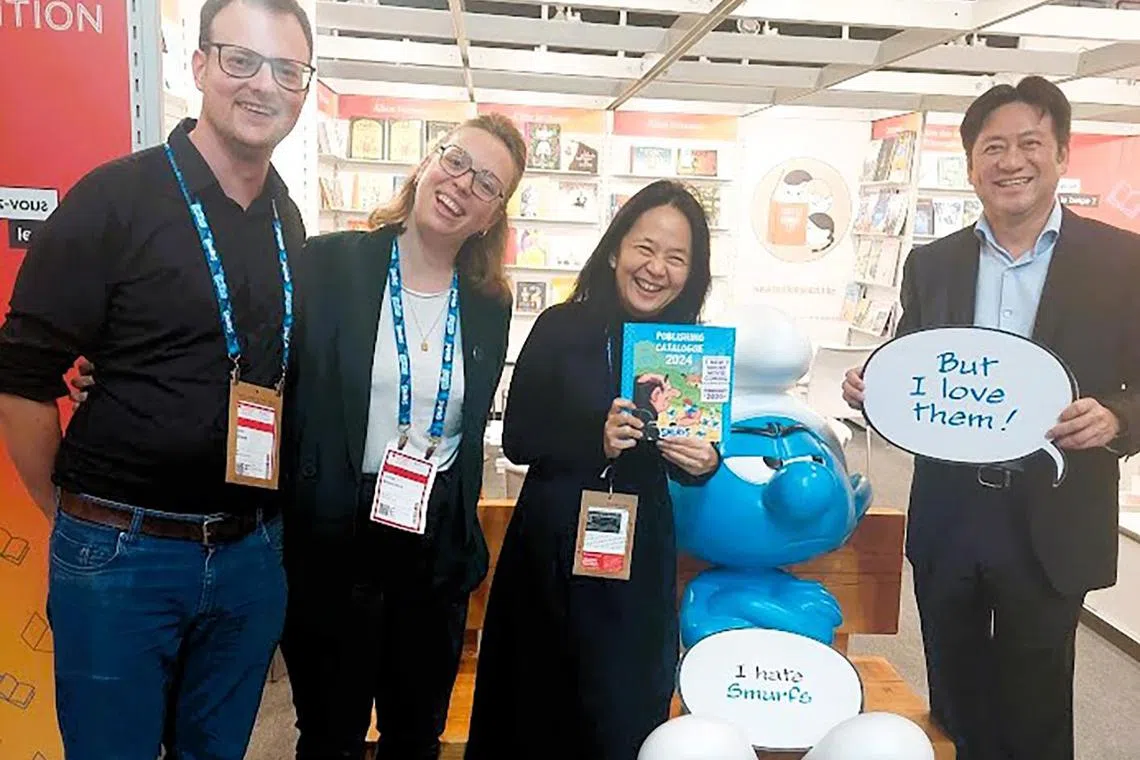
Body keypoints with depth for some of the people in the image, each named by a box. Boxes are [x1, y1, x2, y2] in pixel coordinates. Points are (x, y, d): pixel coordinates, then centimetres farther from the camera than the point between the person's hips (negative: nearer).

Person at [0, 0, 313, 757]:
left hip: (252, 551, 5)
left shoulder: (291, 227, 6)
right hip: (122, 553, -4)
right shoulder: (114, 200, -11)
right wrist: (74, 515, -2)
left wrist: (263, 522, 10)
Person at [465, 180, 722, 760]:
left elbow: (690, 461, 7)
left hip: (640, 558, 2)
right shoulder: (561, 328, -8)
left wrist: (706, 461, -15)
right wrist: (594, 440, -22)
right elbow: (517, 439, -7)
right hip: (550, 544, -1)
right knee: (536, 705, 14)